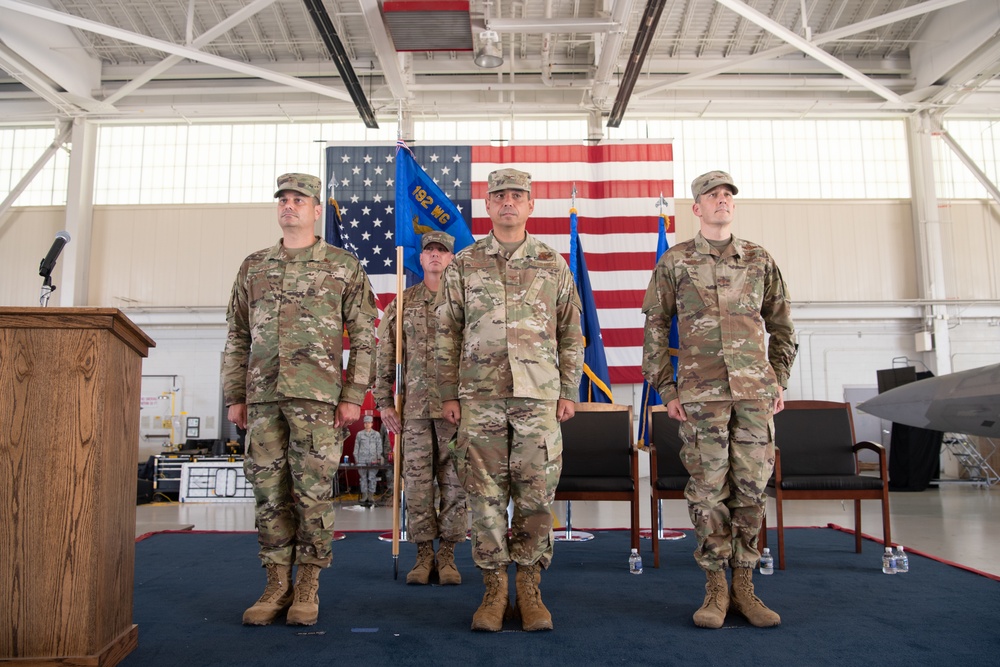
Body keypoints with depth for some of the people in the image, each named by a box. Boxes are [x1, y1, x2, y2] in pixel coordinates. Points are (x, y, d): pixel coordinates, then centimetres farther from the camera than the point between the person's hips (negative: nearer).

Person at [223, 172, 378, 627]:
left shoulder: (344, 266, 5)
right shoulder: (253, 266, 16)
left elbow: (364, 336, 1)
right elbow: (237, 337, 16)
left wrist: (354, 395, -6)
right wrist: (234, 396, 10)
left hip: (317, 397, -3)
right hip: (263, 396, 4)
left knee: (312, 492, -1)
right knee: (269, 491, 6)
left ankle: (308, 589, 11)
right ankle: (277, 585, 16)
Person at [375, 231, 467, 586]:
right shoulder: (402, 303, 10)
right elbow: (385, 356, 9)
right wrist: (384, 402, 3)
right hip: (413, 406, 1)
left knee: (454, 481, 3)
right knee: (417, 480, 4)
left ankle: (448, 554, 13)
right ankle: (424, 553, 15)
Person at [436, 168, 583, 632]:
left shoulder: (553, 264, 9)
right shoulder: (463, 265, 8)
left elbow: (571, 334, 11)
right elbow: (447, 334, 8)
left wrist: (569, 391, 5)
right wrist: (449, 394, 3)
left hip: (539, 397, 0)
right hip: (480, 398, 0)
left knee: (537, 495, 3)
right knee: (486, 495, 4)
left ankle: (529, 588, 17)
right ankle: (494, 589, 16)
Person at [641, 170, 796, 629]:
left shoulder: (759, 260, 12)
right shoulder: (674, 262, 5)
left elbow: (781, 325, 16)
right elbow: (655, 328, 4)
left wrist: (780, 380, 8)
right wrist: (665, 389, -1)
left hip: (755, 389, 2)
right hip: (700, 392, -2)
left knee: (751, 486, 4)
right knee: (708, 488, -1)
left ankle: (744, 584, 16)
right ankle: (715, 587, 11)